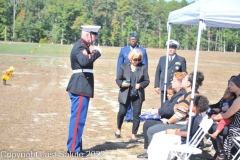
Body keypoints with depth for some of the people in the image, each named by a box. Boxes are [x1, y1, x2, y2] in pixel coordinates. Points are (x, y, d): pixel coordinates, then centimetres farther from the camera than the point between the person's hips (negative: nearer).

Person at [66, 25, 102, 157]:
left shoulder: (82, 46, 17)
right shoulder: (80, 47, -16)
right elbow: (84, 61, -34)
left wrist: (93, 53, 13)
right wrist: (97, 52, -23)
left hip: (81, 87, 11)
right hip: (80, 88, -11)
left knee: (78, 118, 15)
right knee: (78, 119, -6)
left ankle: (75, 147, 23)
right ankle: (73, 149, -1)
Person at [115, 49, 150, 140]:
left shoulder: (143, 67, 2)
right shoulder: (124, 66, 1)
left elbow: (147, 81, 2)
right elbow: (118, 79, 4)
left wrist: (141, 85, -16)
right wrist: (122, 84, -17)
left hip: (138, 95, 1)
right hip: (125, 94, 0)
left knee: (136, 115, 2)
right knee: (122, 112, 2)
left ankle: (134, 134, 15)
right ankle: (118, 129, 29)